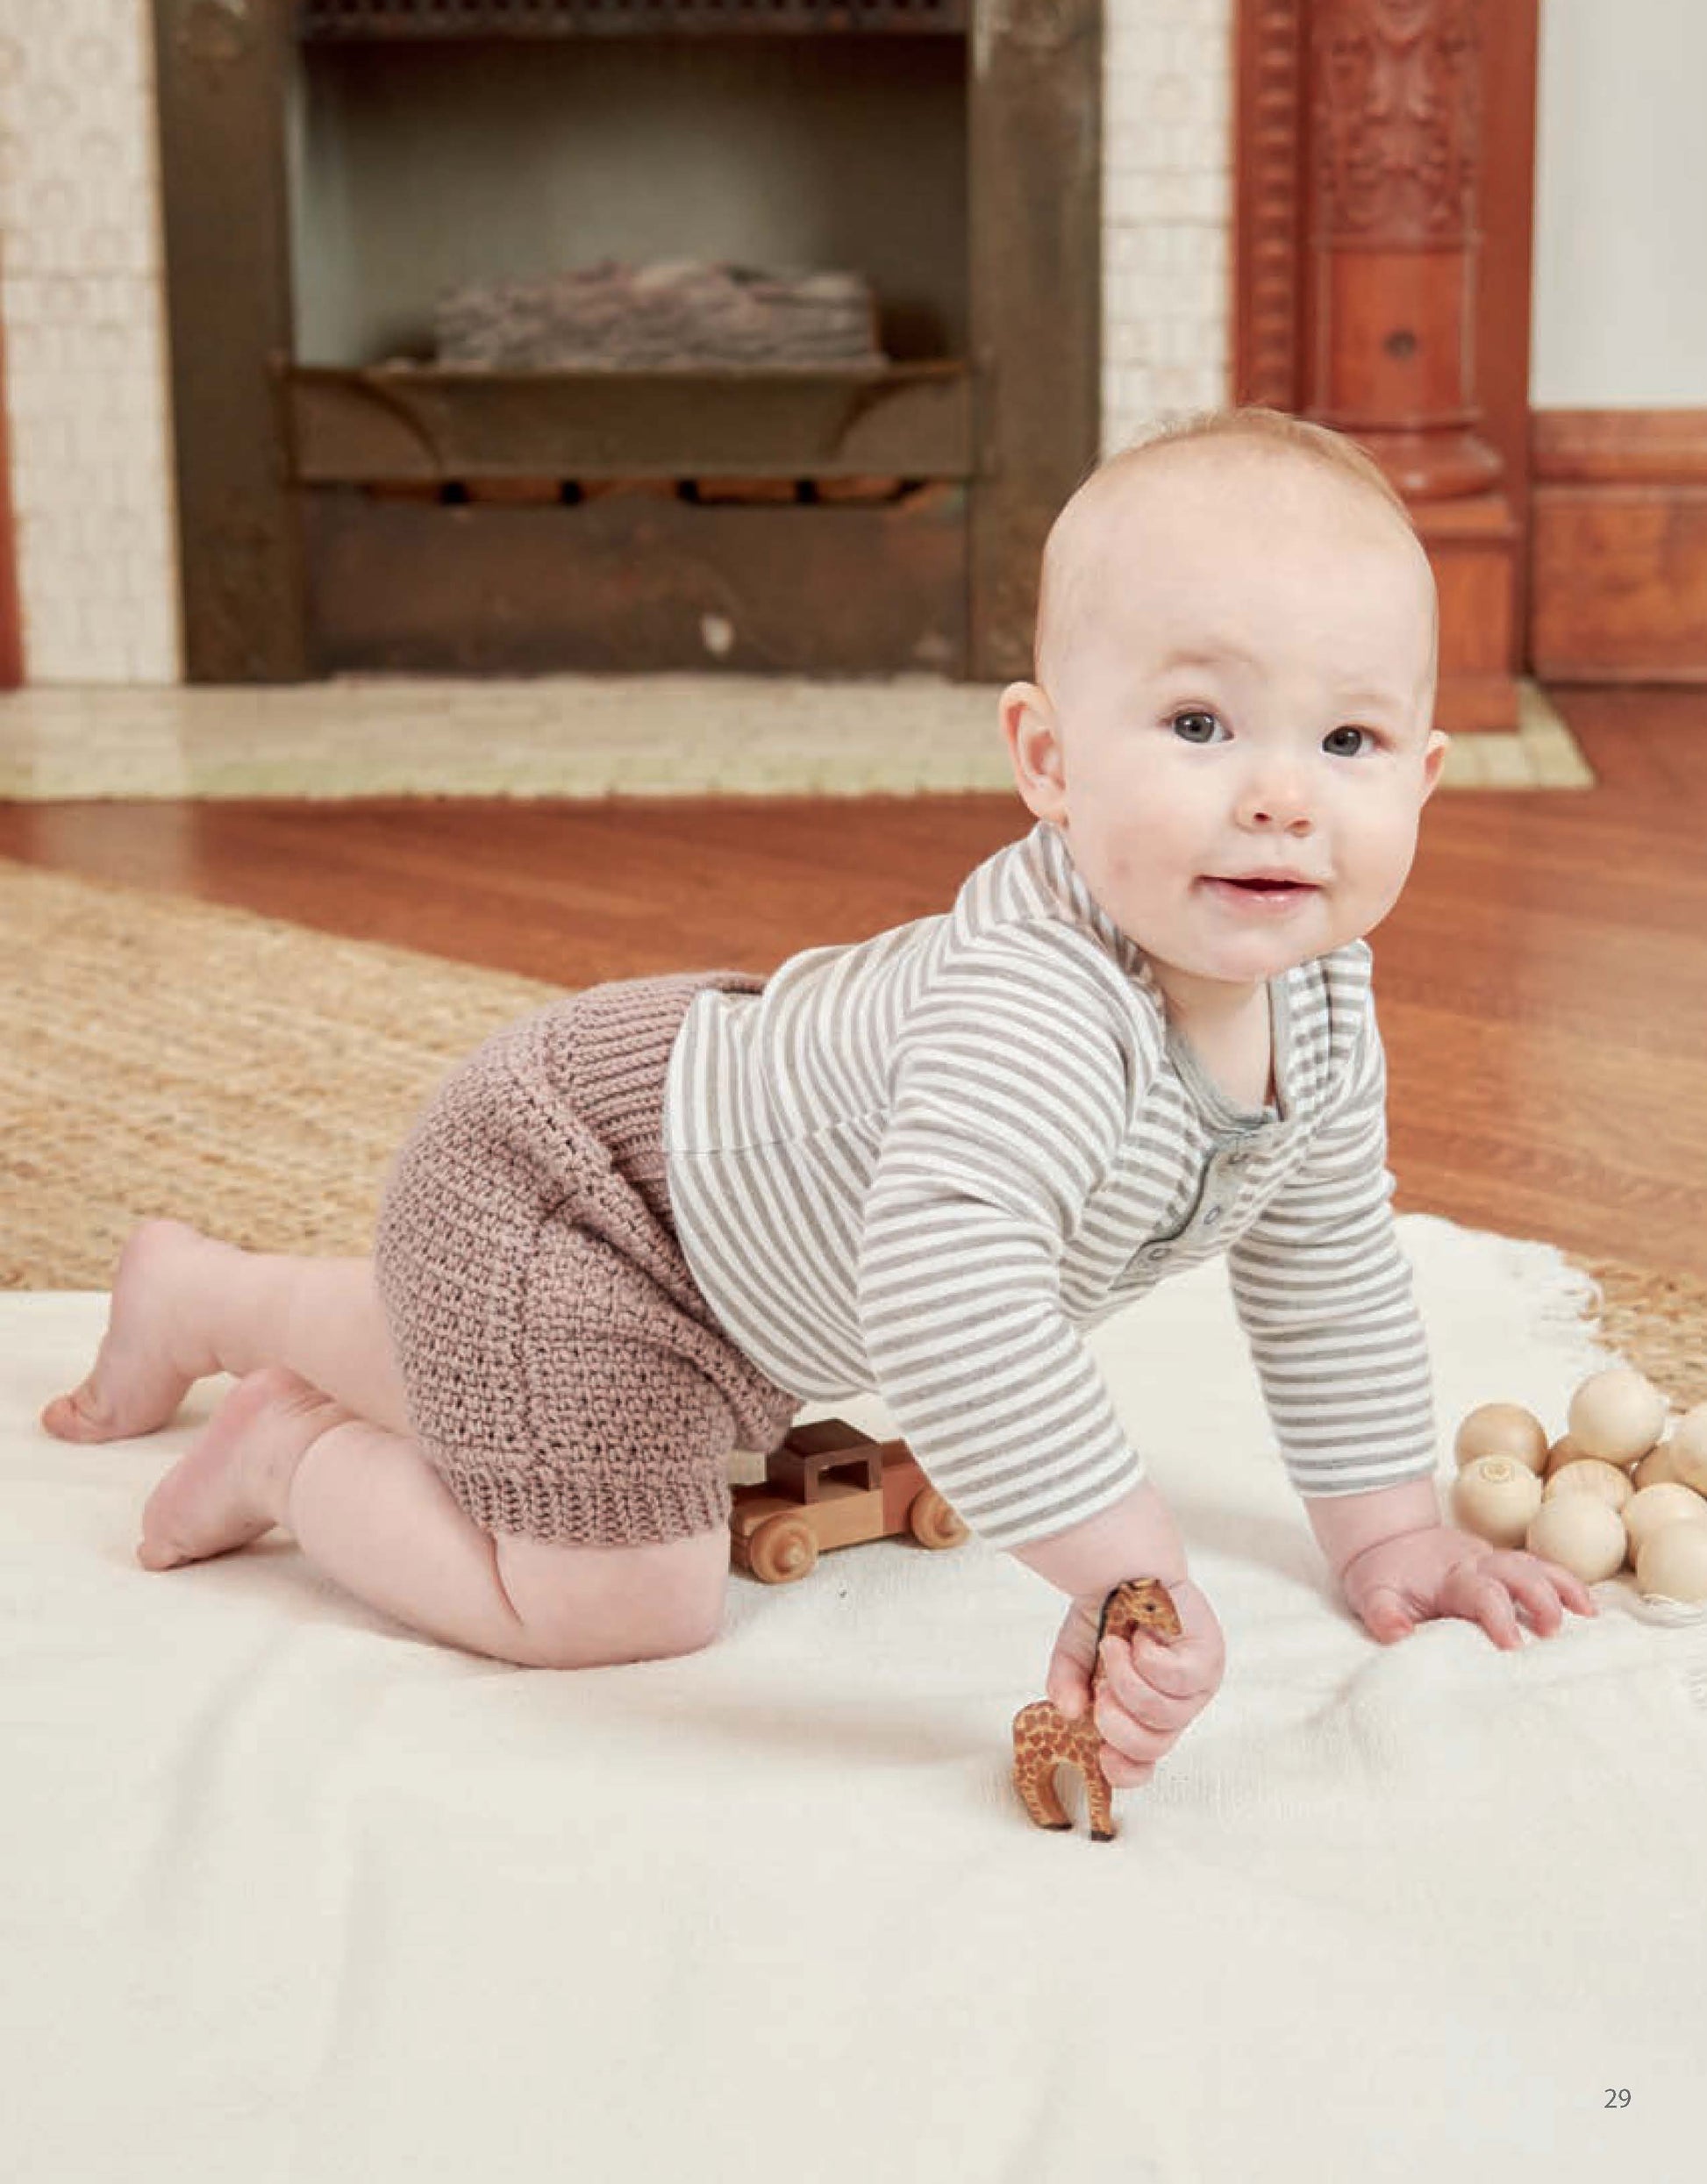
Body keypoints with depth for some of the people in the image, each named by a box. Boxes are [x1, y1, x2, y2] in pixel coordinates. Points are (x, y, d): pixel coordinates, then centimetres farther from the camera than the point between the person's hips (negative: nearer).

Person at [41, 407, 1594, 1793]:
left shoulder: (1321, 1002, -12)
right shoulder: (1041, 1006, -43)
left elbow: (1328, 1269, 5)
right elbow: (945, 1297, -56)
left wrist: (1387, 1529, 8)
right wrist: (1128, 1573, -50)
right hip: (559, 1189, -9)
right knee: (619, 1604, -15)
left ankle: (211, 1297, 55)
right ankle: (297, 1455, 8)